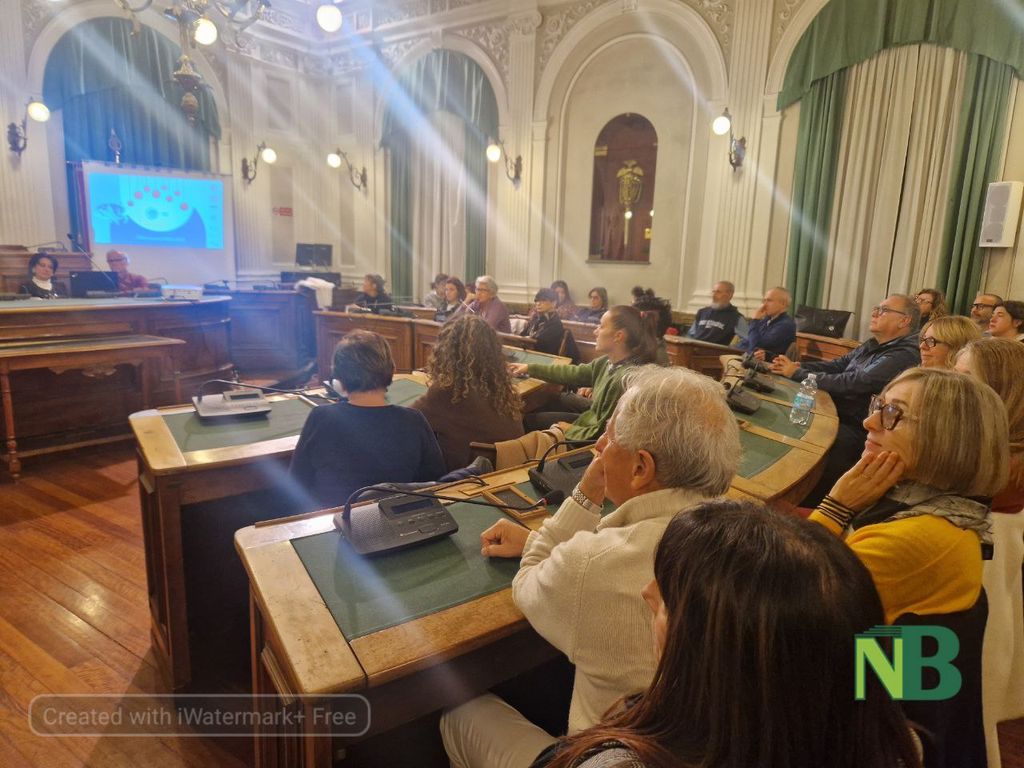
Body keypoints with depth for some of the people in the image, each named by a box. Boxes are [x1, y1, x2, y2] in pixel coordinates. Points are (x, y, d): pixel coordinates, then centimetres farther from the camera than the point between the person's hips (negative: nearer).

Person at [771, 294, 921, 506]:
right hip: (838, 414, 9)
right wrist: (797, 366, -6)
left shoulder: (904, 355, -15)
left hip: (856, 429, -9)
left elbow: (851, 383, -22)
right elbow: (836, 365, 12)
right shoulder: (874, 345, 15)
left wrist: (797, 373, -16)